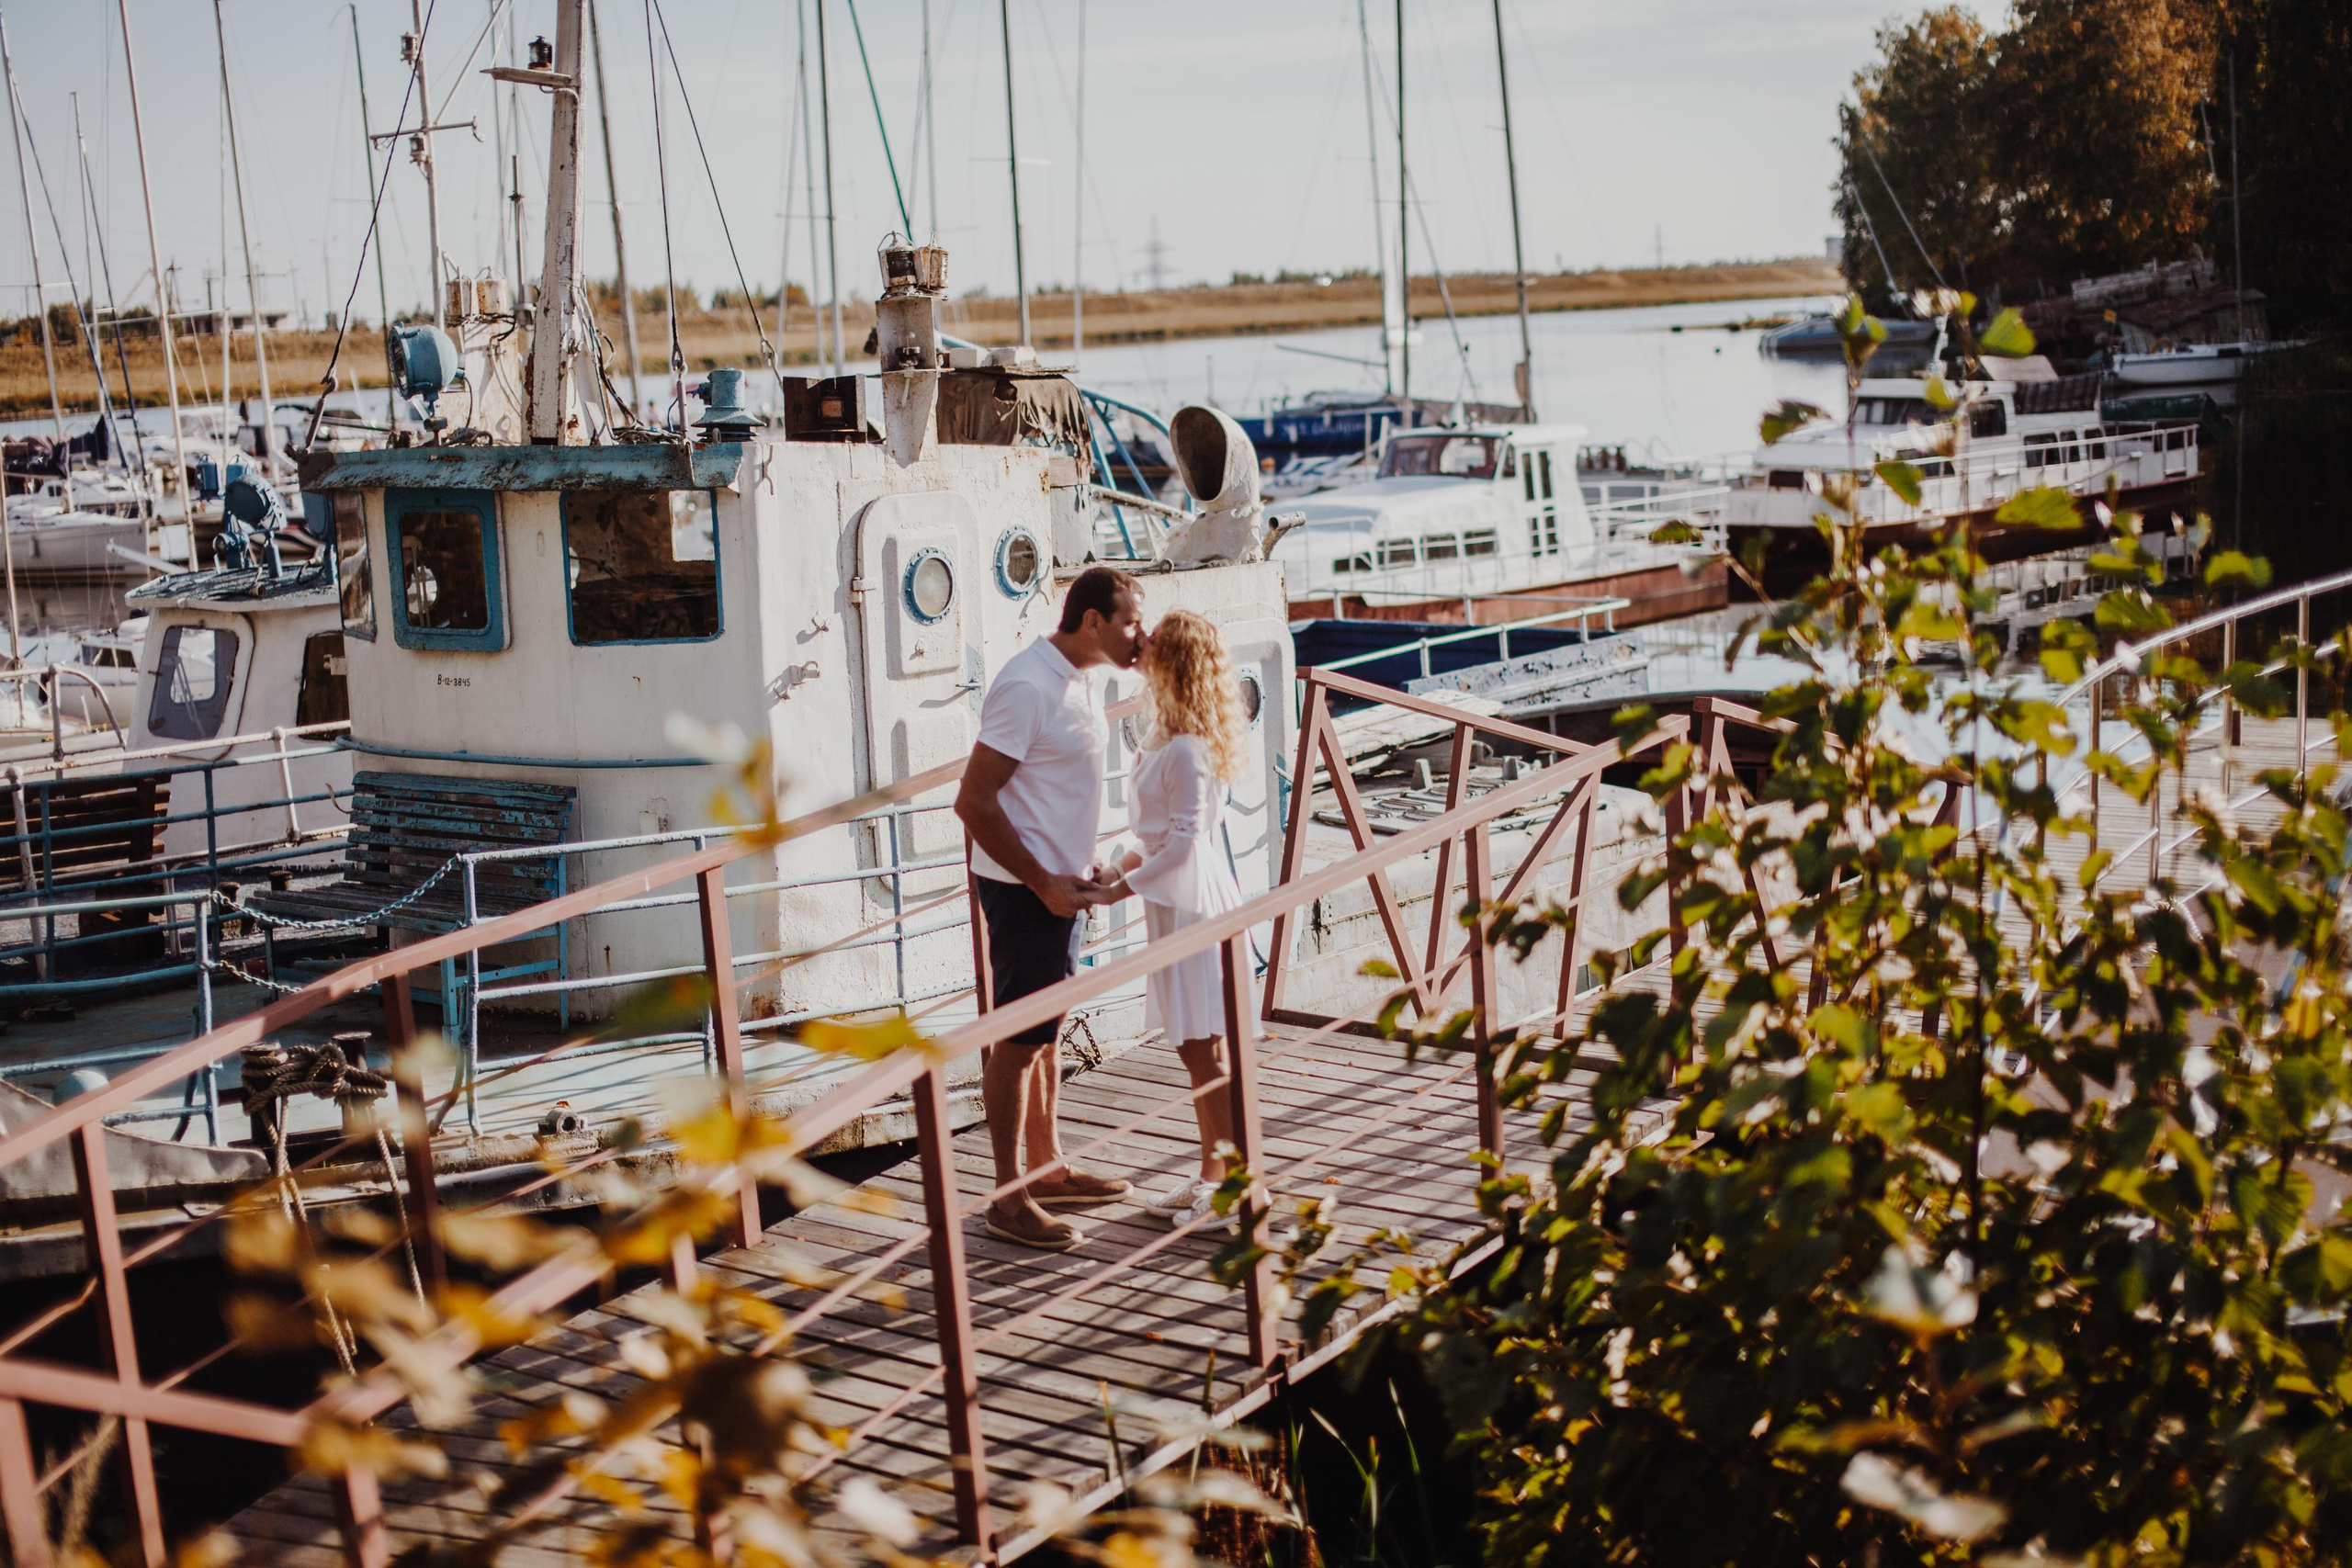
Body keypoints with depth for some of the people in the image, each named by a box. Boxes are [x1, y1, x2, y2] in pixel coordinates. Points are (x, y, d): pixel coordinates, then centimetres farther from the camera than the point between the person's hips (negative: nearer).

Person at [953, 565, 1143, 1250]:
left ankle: (1047, 1169, 30)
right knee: (1018, 1039, -2)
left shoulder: (1078, 678, 9)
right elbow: (974, 801, -22)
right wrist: (1044, 885, -19)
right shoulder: (1027, 686, -21)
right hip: (1023, 887, -9)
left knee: (1046, 1032, 18)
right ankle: (1009, 1198, 7)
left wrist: (1081, 867, 11)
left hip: (1058, 881, 9)